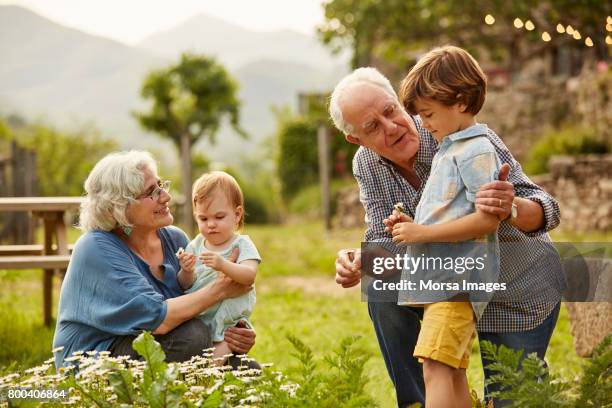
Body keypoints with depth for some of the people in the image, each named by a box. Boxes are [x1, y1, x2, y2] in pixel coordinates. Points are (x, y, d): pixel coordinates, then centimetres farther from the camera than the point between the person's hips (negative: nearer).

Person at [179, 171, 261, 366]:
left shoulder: (242, 244, -2)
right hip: (197, 319, 4)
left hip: (229, 322, -4)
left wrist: (223, 265, -37)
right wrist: (186, 273, -19)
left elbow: (249, 276, -20)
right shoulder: (195, 246, 9)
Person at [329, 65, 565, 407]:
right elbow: (382, 238, -10)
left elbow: (545, 210, -32)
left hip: (523, 295, -4)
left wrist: (511, 208, -55)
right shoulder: (366, 165, -11)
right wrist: (360, 262, -34)